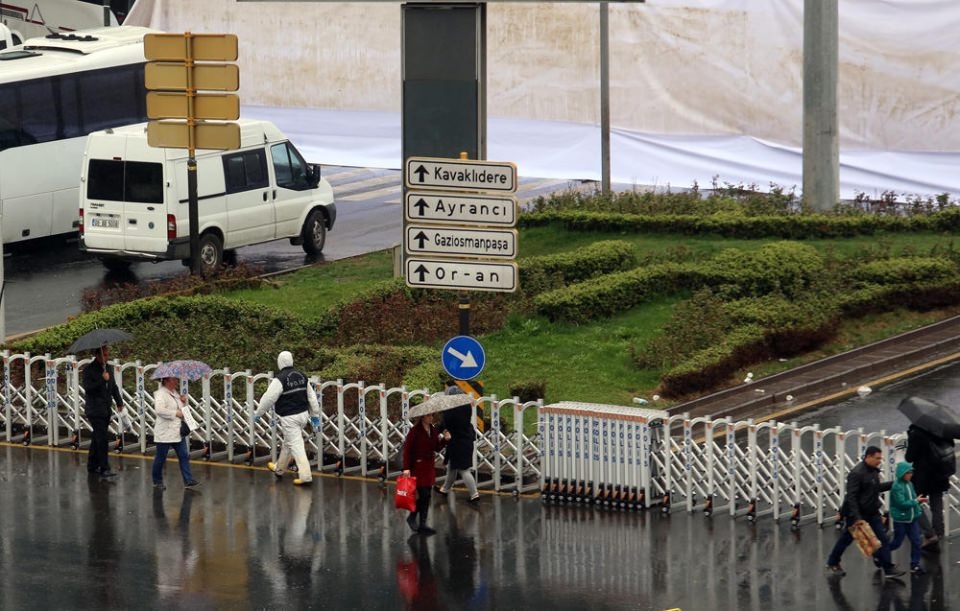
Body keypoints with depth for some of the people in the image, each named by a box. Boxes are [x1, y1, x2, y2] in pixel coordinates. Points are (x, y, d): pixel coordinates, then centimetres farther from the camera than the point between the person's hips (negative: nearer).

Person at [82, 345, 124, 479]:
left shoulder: (109, 368, 11)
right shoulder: (89, 370, -9)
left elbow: (113, 386, 21)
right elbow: (87, 388, -17)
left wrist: (119, 402, 14)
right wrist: (102, 380, -23)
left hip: (106, 409, 7)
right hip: (95, 410, -7)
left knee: (97, 438, 14)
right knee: (101, 439, -13)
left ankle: (92, 467, 22)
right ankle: (104, 469, -15)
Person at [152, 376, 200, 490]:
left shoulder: (174, 393, 15)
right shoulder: (161, 394, -12)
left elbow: (181, 409, 26)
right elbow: (160, 410, -27)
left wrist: (183, 403, 6)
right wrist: (176, 413, -22)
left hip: (178, 432, 8)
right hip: (165, 432, -8)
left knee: (184, 455, 1)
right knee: (161, 458, 4)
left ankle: (188, 481, 0)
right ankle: (157, 481, 17)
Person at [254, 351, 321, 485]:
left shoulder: (280, 380, -16)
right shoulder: (302, 377, 5)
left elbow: (268, 398, -15)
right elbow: (312, 397, 11)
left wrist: (258, 414, -1)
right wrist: (315, 416, 18)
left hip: (289, 418, -7)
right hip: (303, 414, 7)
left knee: (296, 445, -6)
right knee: (287, 442, 23)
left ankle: (305, 475, -13)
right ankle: (279, 468, 40)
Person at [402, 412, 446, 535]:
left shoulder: (433, 431, 7)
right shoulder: (415, 431, -12)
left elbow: (436, 447, 15)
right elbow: (407, 449, -13)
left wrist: (444, 440, -5)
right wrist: (406, 468, -18)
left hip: (429, 466, 7)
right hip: (418, 466, -7)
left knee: (426, 496, 8)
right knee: (423, 494, -9)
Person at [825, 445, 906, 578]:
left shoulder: (874, 471, 5)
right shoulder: (857, 473, -23)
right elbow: (851, 496, -24)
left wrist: (893, 484, 11)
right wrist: (856, 517, -28)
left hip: (872, 512, 8)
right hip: (858, 513, -8)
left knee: (882, 538, 5)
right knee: (846, 539, 5)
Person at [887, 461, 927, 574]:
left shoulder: (909, 484, 3)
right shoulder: (897, 487, -19)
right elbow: (902, 503, -25)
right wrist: (916, 501, -20)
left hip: (912, 518, 6)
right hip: (900, 519, -6)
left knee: (916, 541, 2)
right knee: (897, 543, 6)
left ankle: (915, 565, 10)